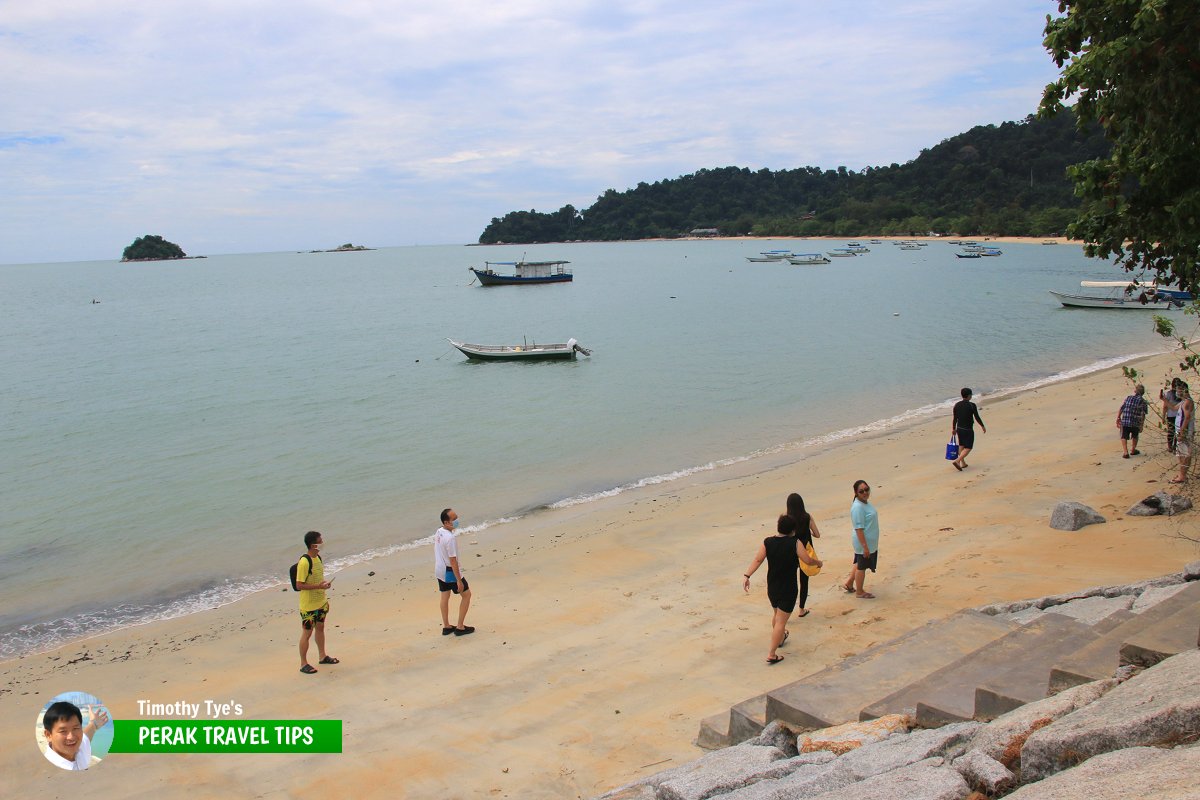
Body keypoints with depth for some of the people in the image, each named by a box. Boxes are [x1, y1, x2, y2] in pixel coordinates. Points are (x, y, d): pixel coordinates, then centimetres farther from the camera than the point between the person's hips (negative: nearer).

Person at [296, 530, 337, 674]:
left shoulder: (318, 557, 3)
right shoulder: (304, 562, -25)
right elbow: (299, 585, -23)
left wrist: (324, 583, 0)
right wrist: (318, 586, -26)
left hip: (321, 603, 9)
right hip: (308, 606, -9)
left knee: (320, 628, 21)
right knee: (307, 633, 3)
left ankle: (322, 656, 36)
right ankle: (303, 664, 16)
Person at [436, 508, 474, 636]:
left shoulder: (438, 532, -1)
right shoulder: (450, 538, -29)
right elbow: (453, 560, -26)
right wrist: (459, 581, -20)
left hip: (439, 570, 8)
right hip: (450, 571, -8)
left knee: (445, 597, 19)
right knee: (466, 595, 8)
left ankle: (446, 627, 30)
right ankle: (460, 628, 11)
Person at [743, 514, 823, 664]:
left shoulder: (767, 542, -5)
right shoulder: (795, 543, -14)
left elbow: (757, 560, -11)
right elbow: (807, 560, -10)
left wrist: (747, 576, -12)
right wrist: (818, 562, 9)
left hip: (772, 587, 5)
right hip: (788, 589, -5)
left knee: (776, 613, 29)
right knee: (781, 621, -2)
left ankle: (780, 638, 52)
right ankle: (771, 654, -5)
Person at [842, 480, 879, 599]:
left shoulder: (866, 502, 4)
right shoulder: (858, 507, -27)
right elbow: (859, 529, -27)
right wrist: (865, 546, -26)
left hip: (870, 542, 9)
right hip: (864, 542, -9)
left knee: (859, 563, 23)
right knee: (862, 567, 8)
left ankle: (849, 584, 38)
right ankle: (859, 592, 24)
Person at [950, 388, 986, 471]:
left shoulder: (957, 405, -1)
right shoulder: (972, 405, -16)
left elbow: (954, 418, 5)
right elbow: (977, 418, -9)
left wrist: (953, 429, 16)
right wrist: (983, 426, 7)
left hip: (959, 429, 6)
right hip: (968, 430, -6)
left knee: (961, 446, 20)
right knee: (968, 448, 1)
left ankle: (963, 463, 25)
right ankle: (956, 461, -16)